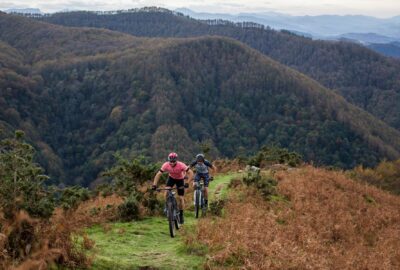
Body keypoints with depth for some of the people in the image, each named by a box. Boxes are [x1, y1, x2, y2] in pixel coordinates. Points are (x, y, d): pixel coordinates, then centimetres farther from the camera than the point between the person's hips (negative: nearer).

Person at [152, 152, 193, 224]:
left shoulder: (181, 165, -36)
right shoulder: (166, 165, -29)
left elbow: (190, 173, -34)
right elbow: (158, 174, -24)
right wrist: (154, 185, -36)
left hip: (180, 179, -1)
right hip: (171, 178, 2)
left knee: (181, 198, -2)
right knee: (166, 194, -21)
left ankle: (181, 215, 16)